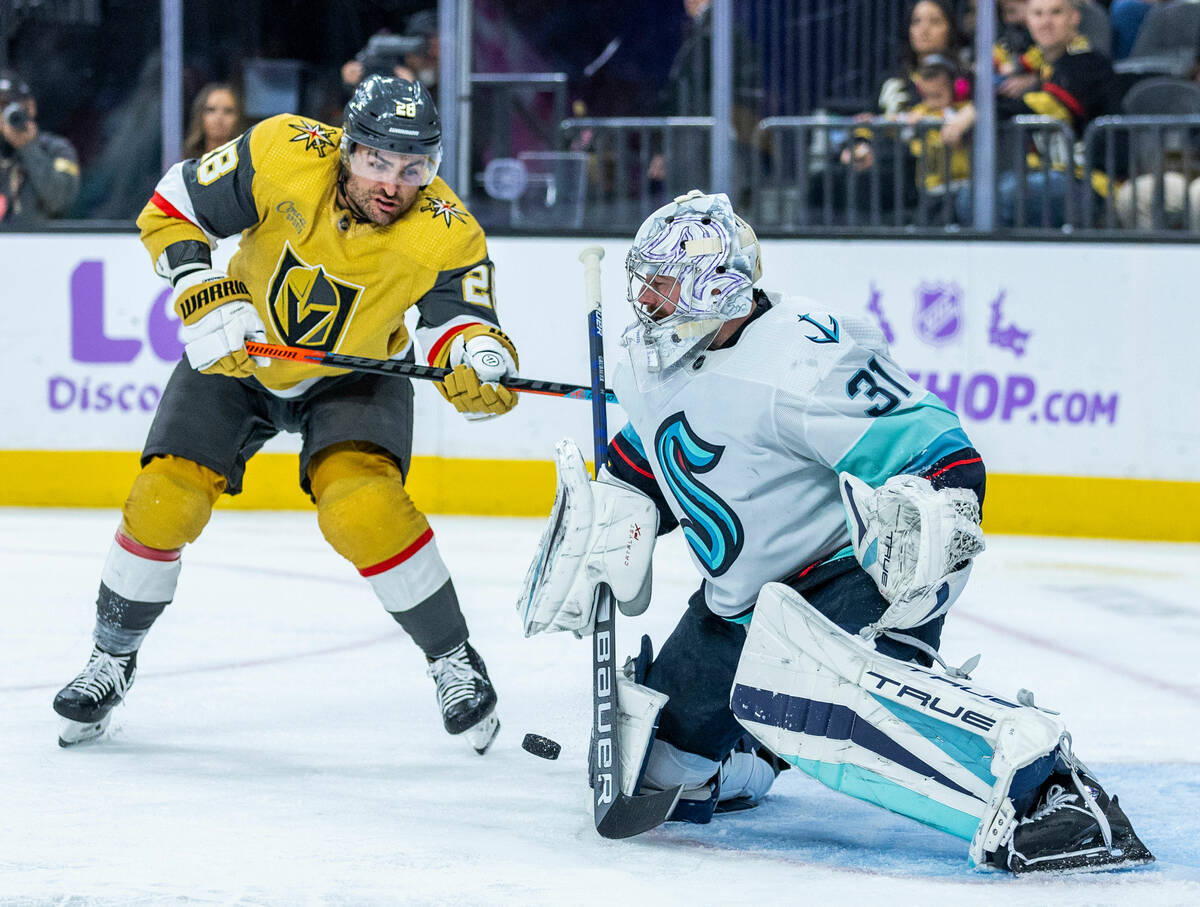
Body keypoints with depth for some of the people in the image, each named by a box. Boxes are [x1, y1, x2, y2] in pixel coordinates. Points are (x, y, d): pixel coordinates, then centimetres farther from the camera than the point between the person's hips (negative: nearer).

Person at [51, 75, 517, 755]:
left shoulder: (445, 234, -26)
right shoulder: (283, 155, -26)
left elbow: (460, 318, -28)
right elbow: (171, 210, -16)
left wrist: (478, 356, -51)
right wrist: (206, 298, -27)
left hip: (354, 375, -1)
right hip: (240, 352, 1)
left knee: (363, 507, -26)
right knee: (164, 503, -9)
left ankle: (454, 658, -6)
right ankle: (114, 656, 16)